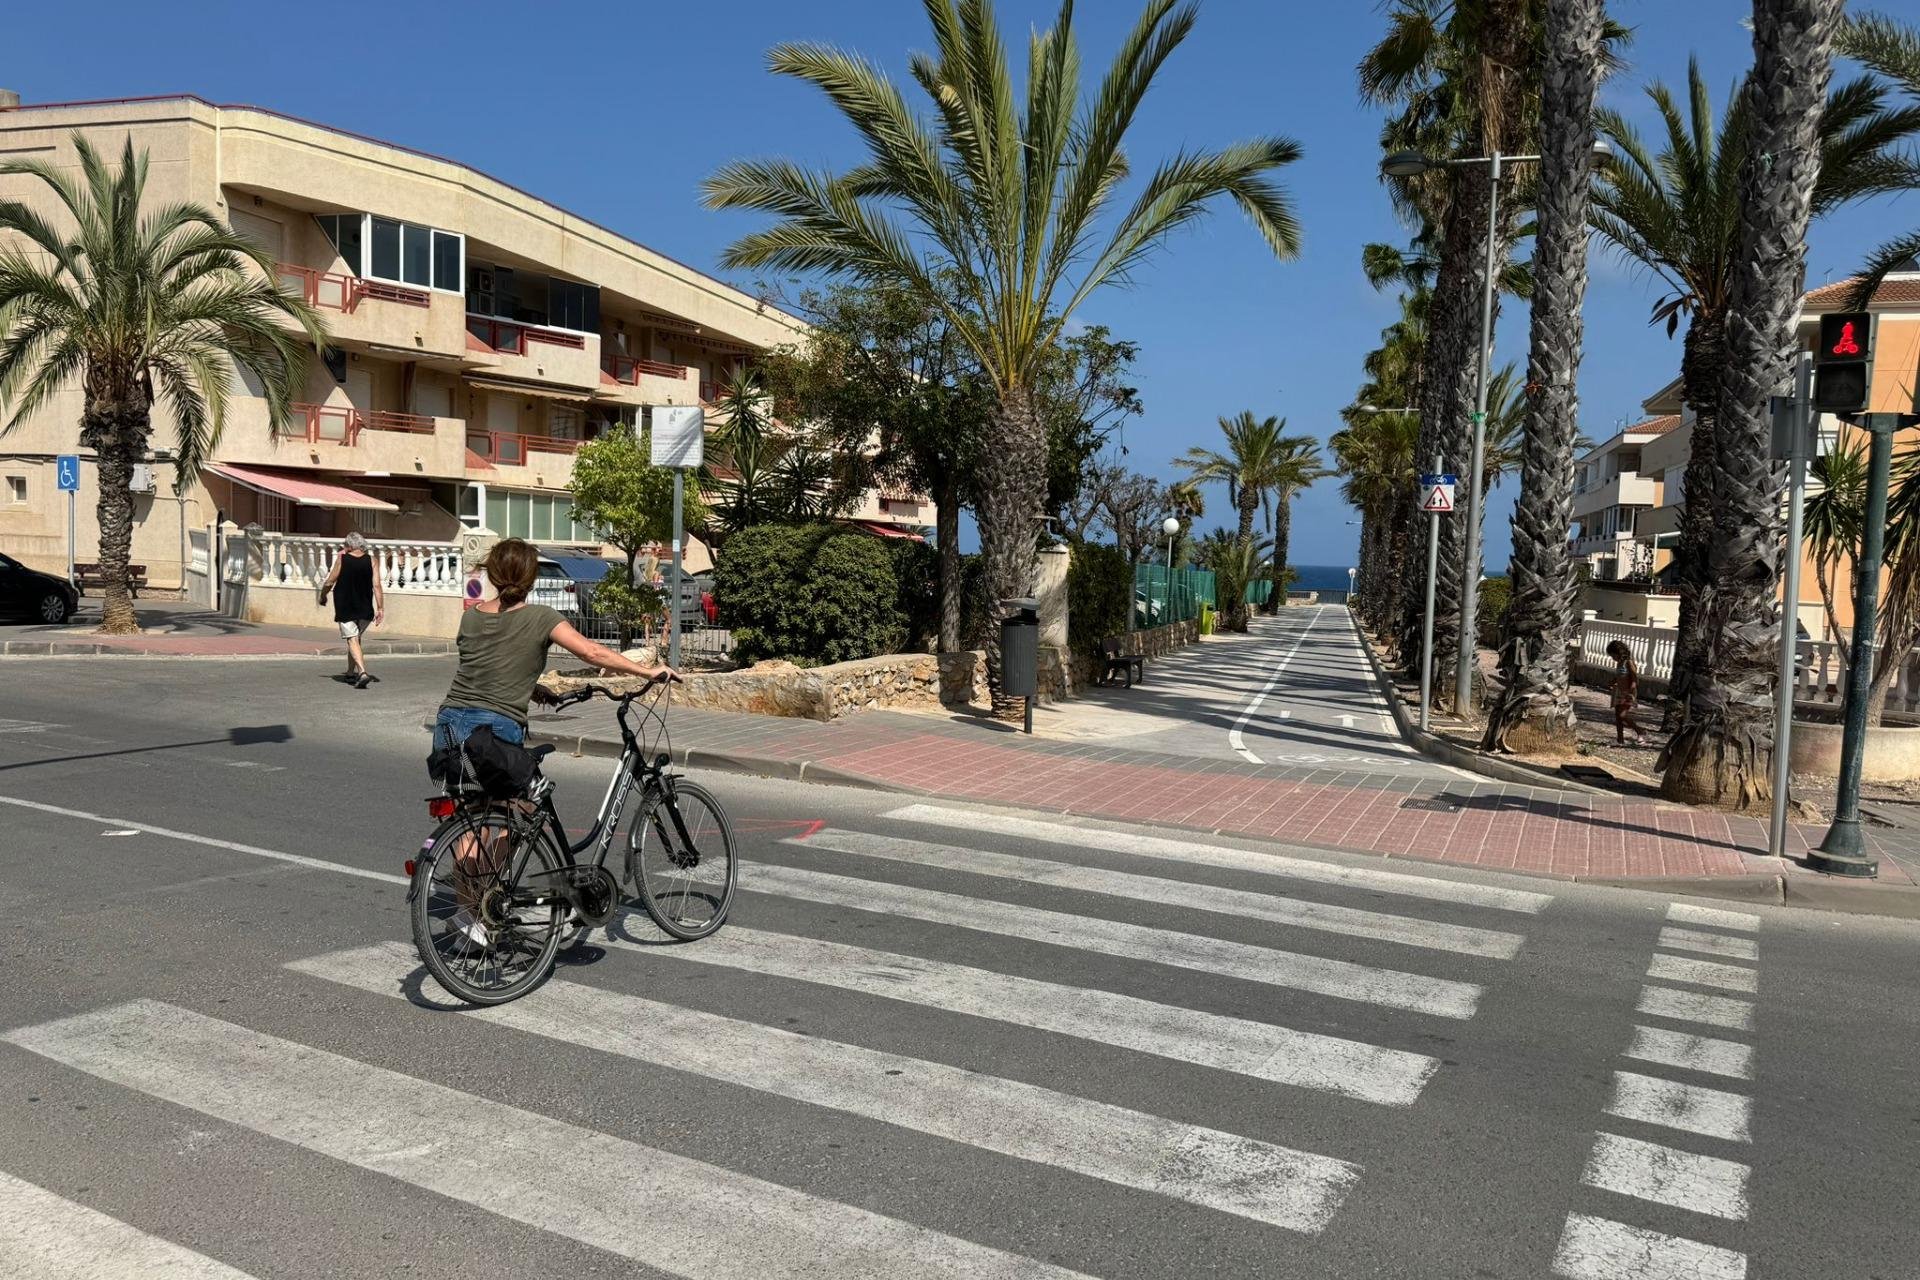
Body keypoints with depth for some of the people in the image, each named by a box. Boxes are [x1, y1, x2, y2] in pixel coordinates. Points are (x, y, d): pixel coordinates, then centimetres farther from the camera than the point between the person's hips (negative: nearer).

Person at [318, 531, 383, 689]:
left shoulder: (342, 559, -6)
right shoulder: (371, 560, -2)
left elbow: (329, 582, -1)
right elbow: (377, 586, -7)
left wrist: (322, 596, 19)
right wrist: (380, 608, -4)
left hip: (345, 608, -3)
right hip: (365, 609, 3)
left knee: (352, 640, -5)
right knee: (356, 638, 20)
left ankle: (362, 672, -23)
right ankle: (351, 673, 28)